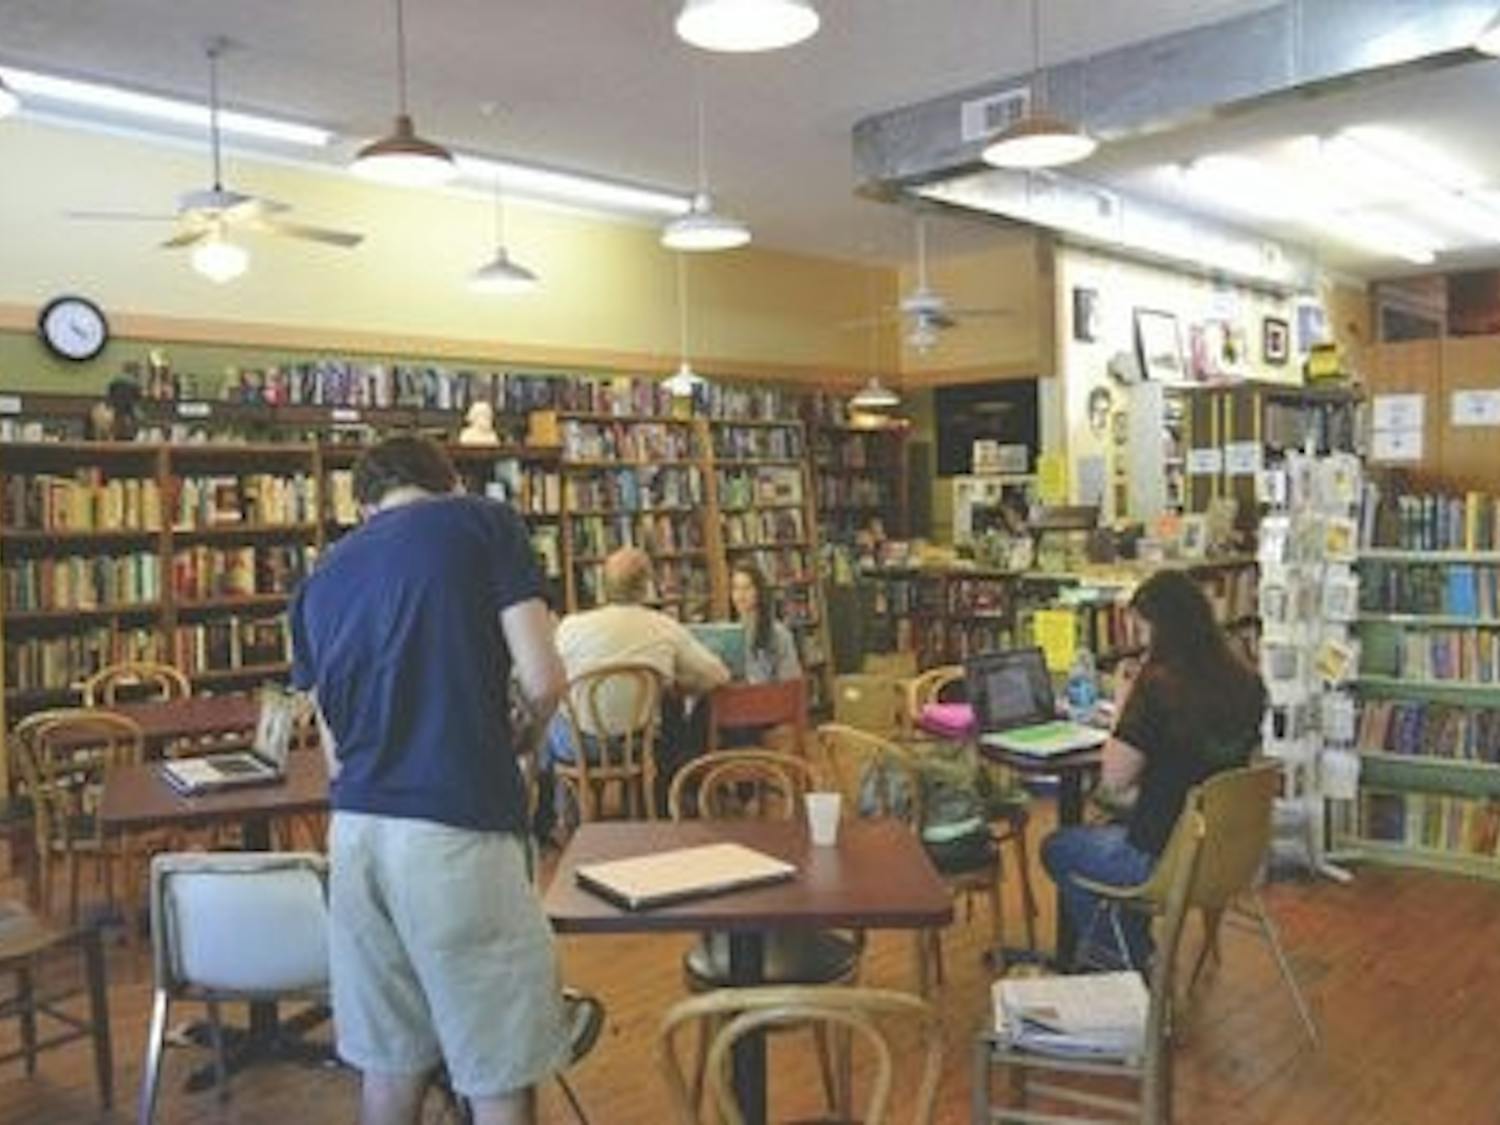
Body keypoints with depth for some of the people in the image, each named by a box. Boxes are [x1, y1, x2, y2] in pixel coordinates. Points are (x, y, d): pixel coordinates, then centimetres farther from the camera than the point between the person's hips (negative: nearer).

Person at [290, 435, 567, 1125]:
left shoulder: (321, 579, 16)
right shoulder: (484, 522, 2)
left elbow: (334, 754, 17)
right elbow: (542, 683, -6)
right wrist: (524, 727, 14)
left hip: (355, 831, 6)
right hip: (458, 830, -6)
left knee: (390, 1062, 17)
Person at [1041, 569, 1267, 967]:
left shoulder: (1158, 687, -25)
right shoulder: (1245, 684, -3)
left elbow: (1114, 779, -18)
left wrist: (1123, 707, -8)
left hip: (1166, 860, -7)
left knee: (1056, 848, 20)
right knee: (1116, 827, 35)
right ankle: (1136, 956, 37)